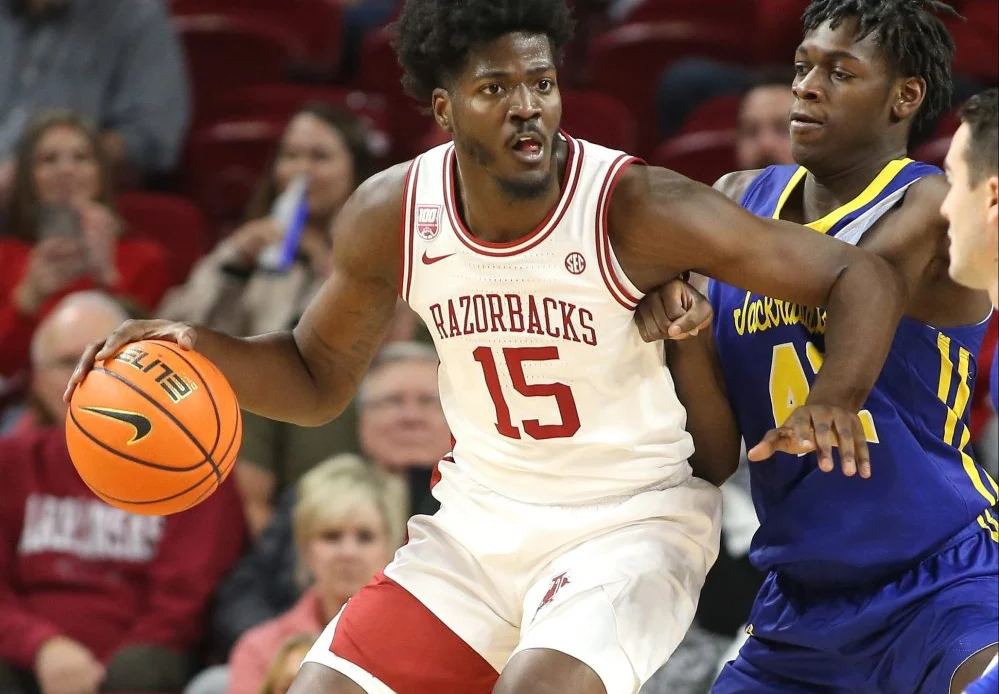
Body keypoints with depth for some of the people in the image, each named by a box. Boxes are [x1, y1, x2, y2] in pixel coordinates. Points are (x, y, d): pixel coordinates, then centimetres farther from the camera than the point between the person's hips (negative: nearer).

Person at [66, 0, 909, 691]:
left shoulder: (636, 208, -22)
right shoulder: (389, 217, -9)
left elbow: (864, 277, -18)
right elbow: (319, 380, 9)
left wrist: (835, 398, -38)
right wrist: (201, 349, -11)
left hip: (633, 525, -5)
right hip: (481, 523, 5)